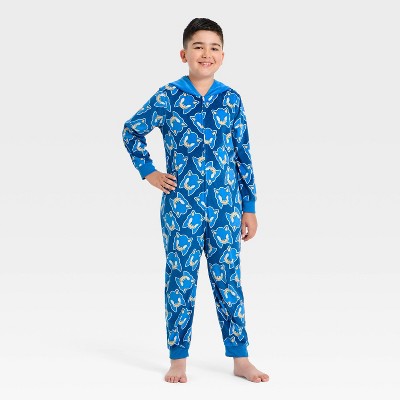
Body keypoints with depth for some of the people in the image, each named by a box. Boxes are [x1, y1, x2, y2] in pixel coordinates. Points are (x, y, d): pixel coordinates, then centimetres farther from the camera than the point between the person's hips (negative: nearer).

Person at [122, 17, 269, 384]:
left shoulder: (232, 100, 3)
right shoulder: (168, 97, -4)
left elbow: (243, 156, 6)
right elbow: (132, 131, 10)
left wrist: (249, 208, 7)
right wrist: (148, 171, 2)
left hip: (226, 206, 2)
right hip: (181, 206, -2)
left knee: (229, 281, 8)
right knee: (181, 282, 6)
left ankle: (240, 358, 18)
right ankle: (178, 359, 18)